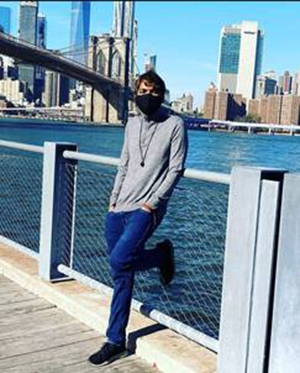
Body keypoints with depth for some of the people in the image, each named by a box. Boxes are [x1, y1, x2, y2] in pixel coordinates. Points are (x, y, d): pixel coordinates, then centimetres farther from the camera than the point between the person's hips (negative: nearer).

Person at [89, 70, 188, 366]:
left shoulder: (174, 124, -2)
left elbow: (175, 169, -6)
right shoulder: (132, 124, 16)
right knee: (121, 275, 6)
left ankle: (161, 255, 8)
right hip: (119, 209, 5)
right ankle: (116, 341, 15)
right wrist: (114, 199, 11)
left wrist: (152, 202, -12)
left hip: (147, 209, -5)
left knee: (118, 261, -22)